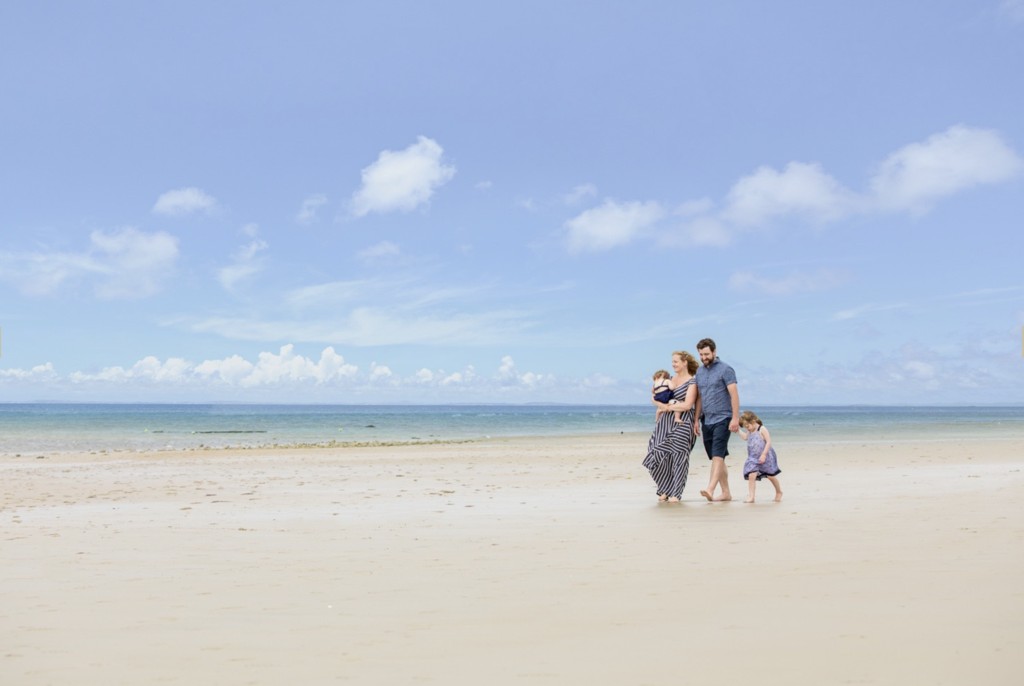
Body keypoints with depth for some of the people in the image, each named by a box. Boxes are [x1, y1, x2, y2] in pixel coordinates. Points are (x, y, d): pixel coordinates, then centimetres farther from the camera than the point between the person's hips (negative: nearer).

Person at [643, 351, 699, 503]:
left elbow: (687, 405, -13)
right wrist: (662, 406, -6)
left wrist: (667, 407, -6)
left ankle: (676, 494, 4)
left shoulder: (692, 382, -3)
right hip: (665, 422, 6)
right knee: (661, 455, 1)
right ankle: (666, 490, 15)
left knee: (678, 456, -3)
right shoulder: (670, 379, 16)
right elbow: (654, 398, 15)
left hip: (682, 423, -6)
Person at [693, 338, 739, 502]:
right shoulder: (699, 372, 13)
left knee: (718, 455, -17)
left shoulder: (725, 369, -6)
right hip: (707, 420, 7)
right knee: (716, 458, 9)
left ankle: (710, 490, -28)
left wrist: (735, 418, -18)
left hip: (722, 419, -7)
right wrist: (696, 419, 12)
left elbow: (734, 394, -11)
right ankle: (726, 493, 16)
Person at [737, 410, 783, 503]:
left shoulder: (762, 429, -13)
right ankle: (751, 497, -12)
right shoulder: (750, 432, 9)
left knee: (770, 476, 9)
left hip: (765, 458, -6)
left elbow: (768, 442, -18)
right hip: (754, 458, 6)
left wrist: (763, 455, -23)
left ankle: (779, 492, 34)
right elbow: (745, 437, 30)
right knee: (751, 476, -12)